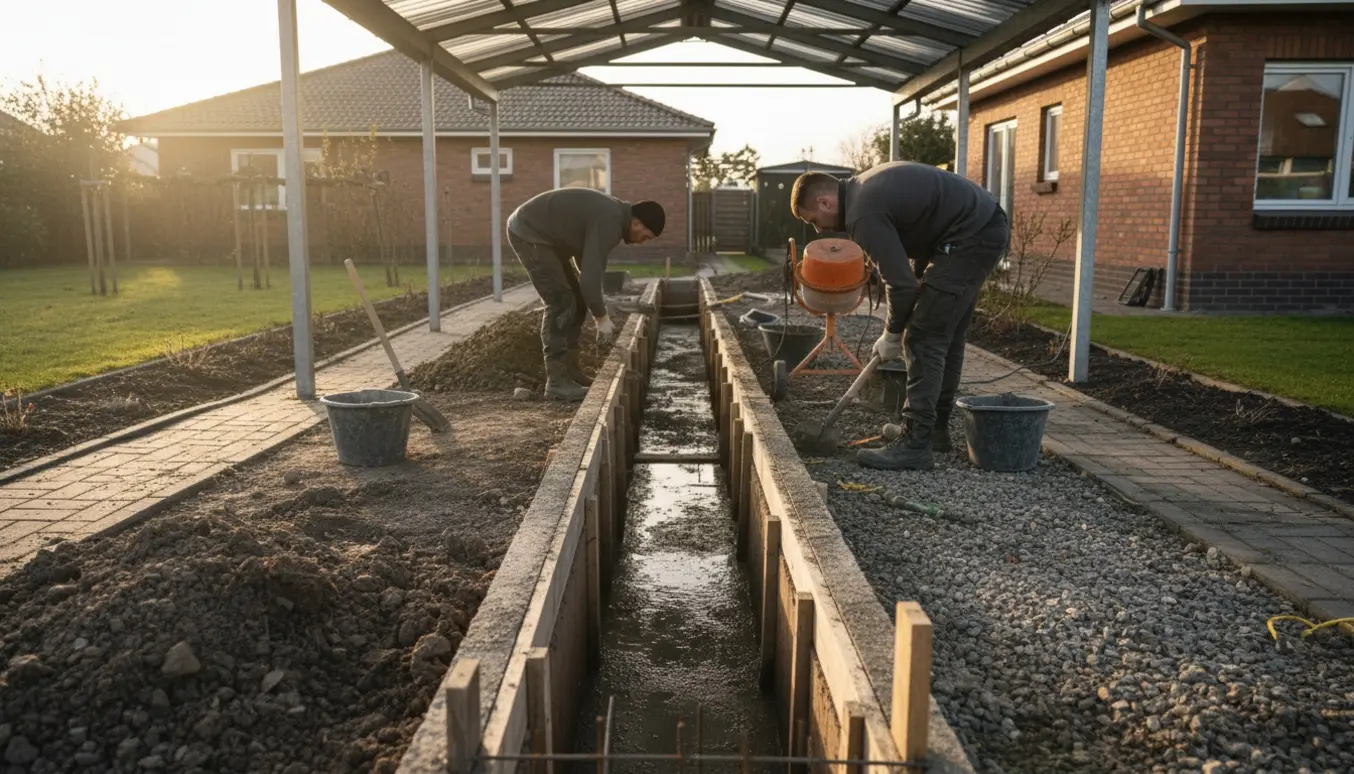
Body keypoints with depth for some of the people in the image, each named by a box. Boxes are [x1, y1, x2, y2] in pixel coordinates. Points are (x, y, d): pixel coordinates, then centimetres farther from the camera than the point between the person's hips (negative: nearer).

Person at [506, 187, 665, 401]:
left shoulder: (612, 214, 8)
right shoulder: (609, 222, -24)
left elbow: (588, 265, 18)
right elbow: (590, 275, -29)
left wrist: (599, 310, 15)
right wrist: (602, 317, -17)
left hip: (543, 235, 11)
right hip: (528, 234, -11)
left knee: (576, 301, 10)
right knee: (561, 303, -14)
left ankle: (570, 370, 15)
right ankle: (556, 381, -11)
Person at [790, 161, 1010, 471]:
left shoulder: (863, 213, -17)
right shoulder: (865, 187, 13)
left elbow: (901, 283, -17)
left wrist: (892, 335, 0)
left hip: (970, 237, -10)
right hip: (988, 225, 10)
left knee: (923, 340, -8)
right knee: (946, 337, 18)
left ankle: (915, 445, -7)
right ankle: (935, 427, 29)